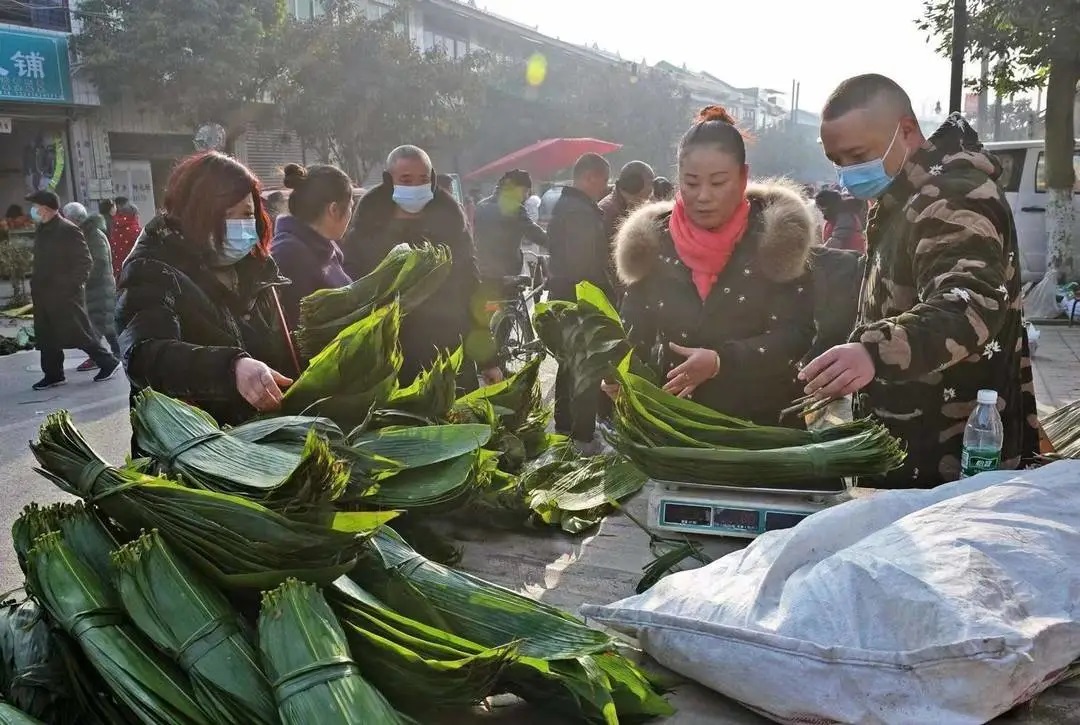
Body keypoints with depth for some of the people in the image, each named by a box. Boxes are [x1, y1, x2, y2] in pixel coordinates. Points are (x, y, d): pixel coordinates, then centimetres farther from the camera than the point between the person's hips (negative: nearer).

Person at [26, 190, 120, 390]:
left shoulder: (68, 230, -14)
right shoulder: (42, 230, 12)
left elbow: (85, 262, -16)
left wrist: (70, 285, -19)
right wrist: (36, 283, 12)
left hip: (65, 295, -9)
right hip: (44, 294, 9)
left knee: (79, 333, -3)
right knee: (46, 336, 10)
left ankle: (108, 363, 9)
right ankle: (53, 374, 18)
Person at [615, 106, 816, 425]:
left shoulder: (775, 236, -8)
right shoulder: (652, 241, -1)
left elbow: (796, 334, -13)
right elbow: (633, 332, 0)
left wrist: (722, 361, -26)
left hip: (764, 420, -2)